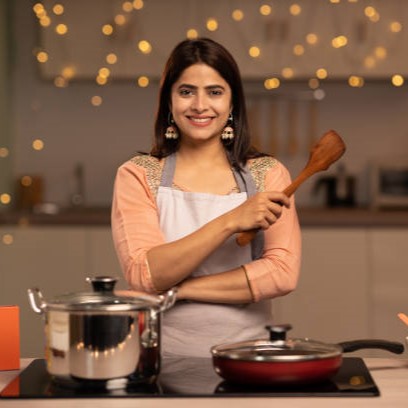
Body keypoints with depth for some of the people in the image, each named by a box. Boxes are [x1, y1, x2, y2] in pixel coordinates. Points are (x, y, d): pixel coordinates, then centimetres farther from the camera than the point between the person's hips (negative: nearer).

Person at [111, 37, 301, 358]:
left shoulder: (268, 175, 6)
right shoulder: (137, 176, 4)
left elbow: (284, 274, -6)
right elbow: (143, 275, -10)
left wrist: (177, 289, -11)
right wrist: (230, 222, -18)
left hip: (246, 353, 1)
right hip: (165, 354, -1)